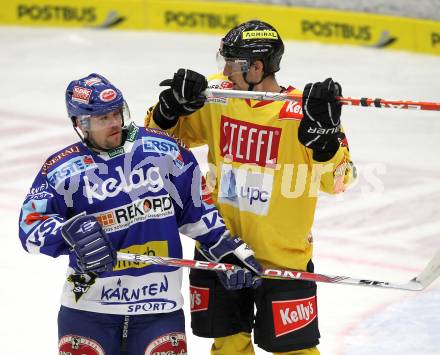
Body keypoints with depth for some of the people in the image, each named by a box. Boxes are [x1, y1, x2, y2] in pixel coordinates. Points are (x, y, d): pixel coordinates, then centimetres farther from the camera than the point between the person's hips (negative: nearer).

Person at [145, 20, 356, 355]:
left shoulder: (302, 110, -15)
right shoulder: (215, 96, -3)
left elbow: (337, 180, -20)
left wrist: (325, 129, -35)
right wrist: (174, 102, -13)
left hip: (282, 255, -4)